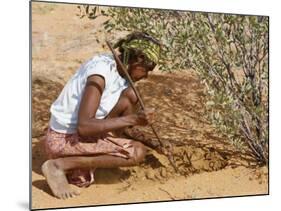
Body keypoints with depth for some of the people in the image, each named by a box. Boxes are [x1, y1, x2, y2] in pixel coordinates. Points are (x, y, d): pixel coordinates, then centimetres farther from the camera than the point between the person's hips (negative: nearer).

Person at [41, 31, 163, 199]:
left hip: (83, 133, 9)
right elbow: (83, 126, -30)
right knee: (138, 152, -19)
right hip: (64, 140, -8)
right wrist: (133, 119, -29)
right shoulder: (101, 72, -24)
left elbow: (121, 120, 15)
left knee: (130, 96, 0)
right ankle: (59, 165, -13)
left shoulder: (118, 68, 3)